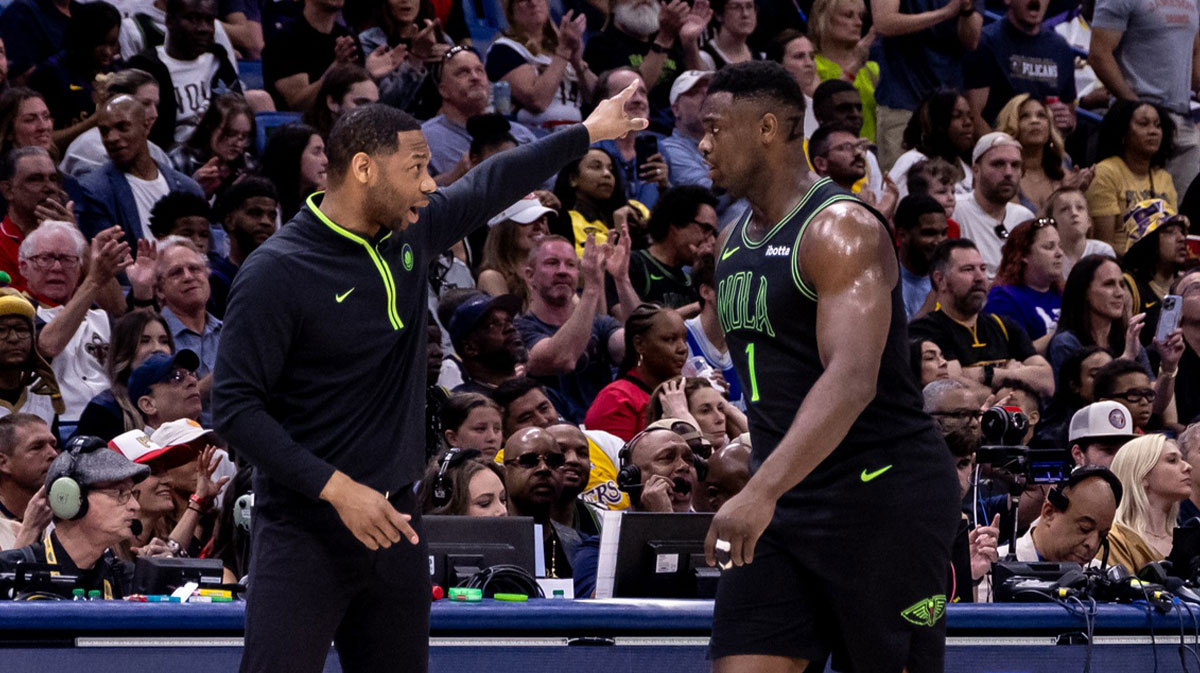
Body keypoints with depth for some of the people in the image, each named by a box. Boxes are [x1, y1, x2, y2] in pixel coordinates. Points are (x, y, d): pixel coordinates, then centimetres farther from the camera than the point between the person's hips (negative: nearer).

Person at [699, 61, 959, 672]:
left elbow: (852, 381, -29)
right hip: (784, 505, 8)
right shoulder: (733, 243, 14)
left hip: (882, 489, -8)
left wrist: (761, 492, -38)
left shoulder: (841, 230, -16)